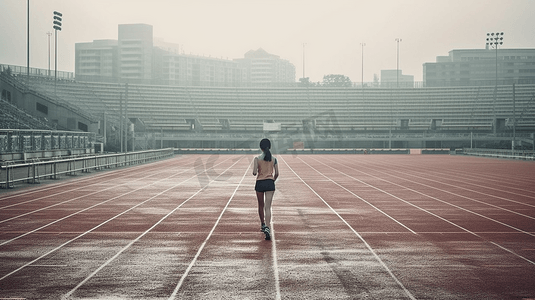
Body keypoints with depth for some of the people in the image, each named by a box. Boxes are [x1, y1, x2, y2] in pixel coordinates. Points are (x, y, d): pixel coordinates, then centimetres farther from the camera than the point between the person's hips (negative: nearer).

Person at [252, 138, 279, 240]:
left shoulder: (257, 158, -5)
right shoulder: (274, 159, 2)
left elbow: (254, 173, -12)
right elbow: (277, 174, 2)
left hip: (260, 183, -1)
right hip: (270, 183, 1)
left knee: (261, 206, 19)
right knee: (268, 207, -4)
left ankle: (263, 225, 33)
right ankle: (267, 227, -21)